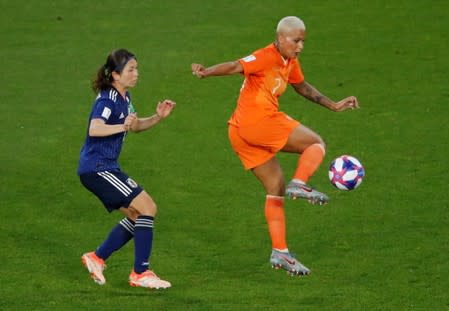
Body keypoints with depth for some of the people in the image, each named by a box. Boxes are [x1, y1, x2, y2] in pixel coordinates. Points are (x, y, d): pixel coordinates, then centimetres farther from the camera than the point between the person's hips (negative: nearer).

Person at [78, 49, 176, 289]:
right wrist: (121, 127, -49)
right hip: (97, 168, -10)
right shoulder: (107, 100, -18)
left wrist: (158, 117, 9)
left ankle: (97, 258, 17)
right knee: (147, 207, -11)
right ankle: (140, 273, -9)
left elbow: (135, 126, 27)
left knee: (137, 215, 14)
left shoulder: (124, 98, 11)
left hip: (104, 168, 10)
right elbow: (94, 129, -35)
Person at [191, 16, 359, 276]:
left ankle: (280, 253, 12)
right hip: (258, 121, -10)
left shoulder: (290, 63, 19)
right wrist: (206, 72, -42)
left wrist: (333, 106, 38)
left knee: (275, 190, 13)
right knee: (317, 144, 0)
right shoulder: (267, 57, -11)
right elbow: (235, 67, -25)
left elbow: (303, 87, 36)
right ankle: (299, 184, -23)